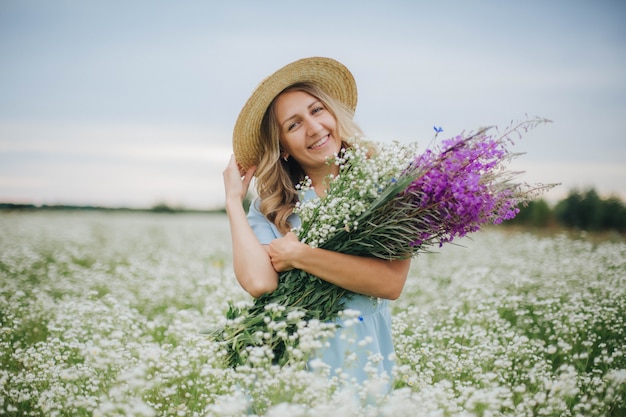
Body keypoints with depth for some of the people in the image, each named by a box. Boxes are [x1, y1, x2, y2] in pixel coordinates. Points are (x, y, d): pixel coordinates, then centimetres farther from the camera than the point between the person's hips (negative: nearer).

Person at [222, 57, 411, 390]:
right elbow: (259, 283, -11)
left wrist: (298, 255, -8)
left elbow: (392, 281, -10)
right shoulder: (269, 207, 7)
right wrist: (233, 199, -1)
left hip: (360, 364, -1)